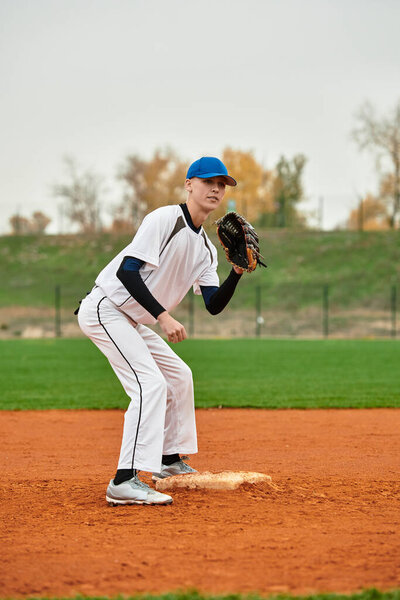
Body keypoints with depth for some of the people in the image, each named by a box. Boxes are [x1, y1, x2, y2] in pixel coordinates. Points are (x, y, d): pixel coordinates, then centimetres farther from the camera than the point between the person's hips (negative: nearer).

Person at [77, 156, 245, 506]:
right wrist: (163, 315, -29)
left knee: (179, 376, 19)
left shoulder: (206, 248, 11)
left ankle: (170, 462, 34)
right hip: (105, 309, -10)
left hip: (132, 321, 10)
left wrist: (237, 272, -11)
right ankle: (125, 482, -31)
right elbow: (126, 270, -25)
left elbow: (214, 305, 5)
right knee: (150, 383, -23)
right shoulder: (165, 219, -16)